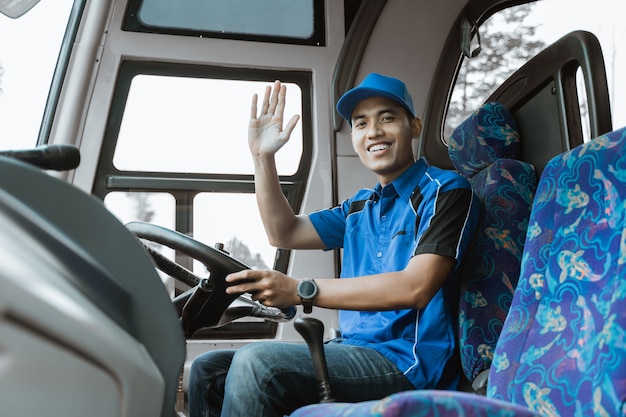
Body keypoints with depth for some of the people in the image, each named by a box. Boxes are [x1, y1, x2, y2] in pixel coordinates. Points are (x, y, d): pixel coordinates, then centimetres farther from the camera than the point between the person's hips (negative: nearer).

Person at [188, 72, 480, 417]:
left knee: (256, 362, -28)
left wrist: (300, 291, -23)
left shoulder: (444, 191, -5)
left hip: (407, 360, -7)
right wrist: (262, 157, 9)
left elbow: (415, 288, -19)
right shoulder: (359, 207, 19)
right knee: (207, 370, 1)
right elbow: (285, 234, 18)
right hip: (352, 349, 8)